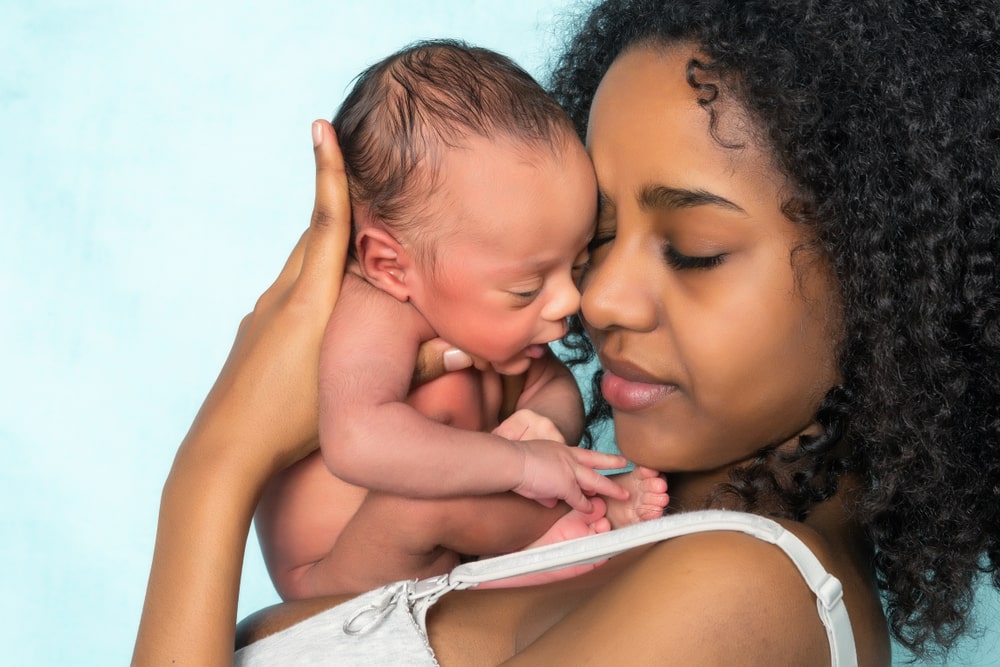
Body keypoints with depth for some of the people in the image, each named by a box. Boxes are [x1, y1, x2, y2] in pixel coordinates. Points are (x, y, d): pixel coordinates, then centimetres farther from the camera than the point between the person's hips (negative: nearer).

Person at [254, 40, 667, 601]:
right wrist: (521, 463, -44)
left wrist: (542, 423, -24)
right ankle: (569, 531, -14)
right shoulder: (375, 318, -32)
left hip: (437, 552, 9)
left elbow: (557, 386, 0)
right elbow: (358, 442, -49)